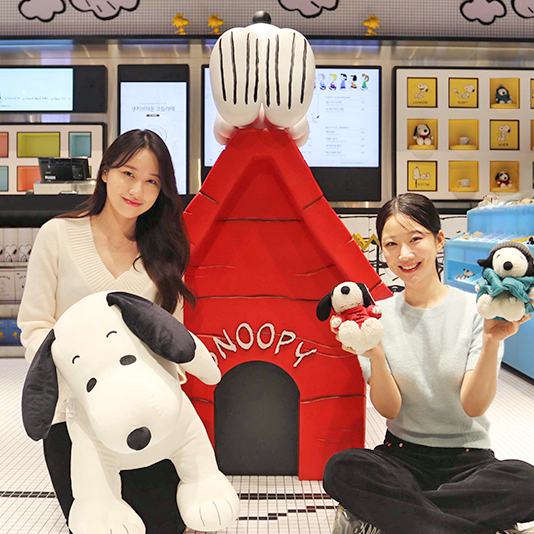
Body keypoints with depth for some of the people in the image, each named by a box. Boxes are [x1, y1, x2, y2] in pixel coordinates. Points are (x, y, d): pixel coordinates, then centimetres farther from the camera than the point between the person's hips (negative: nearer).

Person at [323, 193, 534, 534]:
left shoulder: (475, 309, -3)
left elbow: (473, 407, -10)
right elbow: (389, 409, -5)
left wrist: (491, 342, -25)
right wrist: (374, 355, -22)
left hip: (469, 457, 0)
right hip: (402, 455, 1)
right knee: (340, 469, -31)